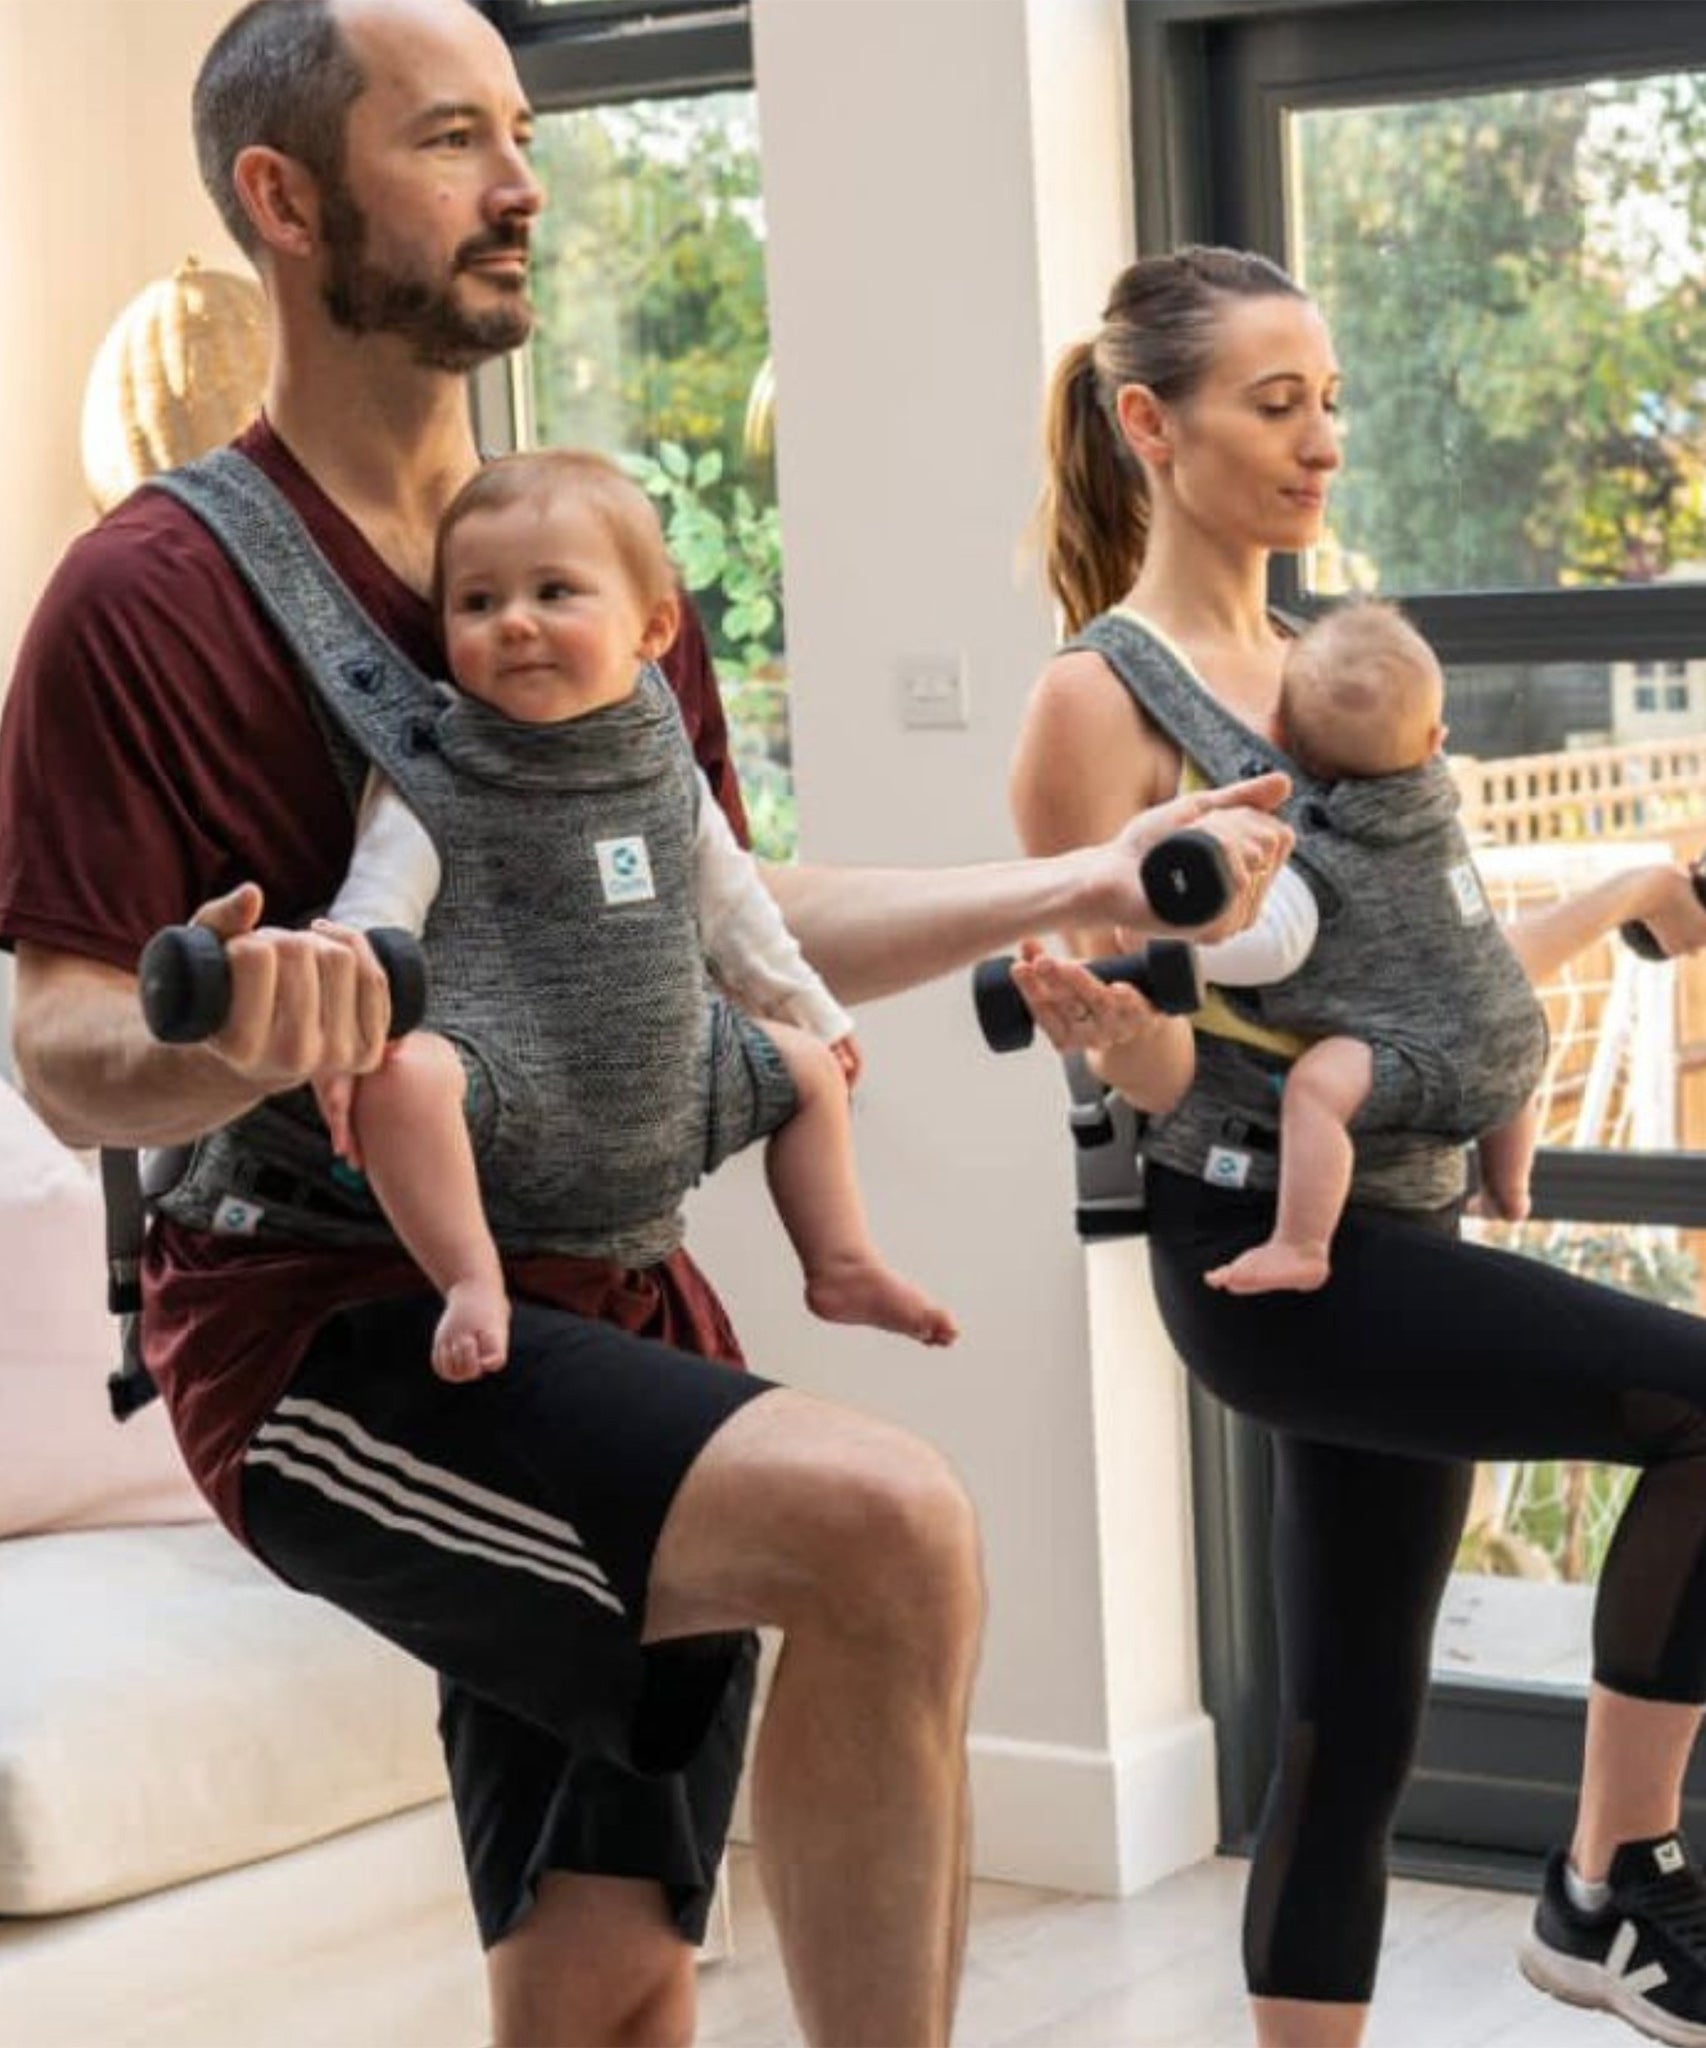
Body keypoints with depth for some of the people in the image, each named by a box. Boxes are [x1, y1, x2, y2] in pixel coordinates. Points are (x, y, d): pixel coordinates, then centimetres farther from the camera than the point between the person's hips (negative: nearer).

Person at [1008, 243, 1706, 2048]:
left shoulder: (1326, 671, 14)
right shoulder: (1102, 702, -9)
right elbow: (1161, 1070, -11)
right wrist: (1102, 1022, -33)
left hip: (1397, 1234, 8)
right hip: (1269, 1257, -7)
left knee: (1354, 1729, 9)